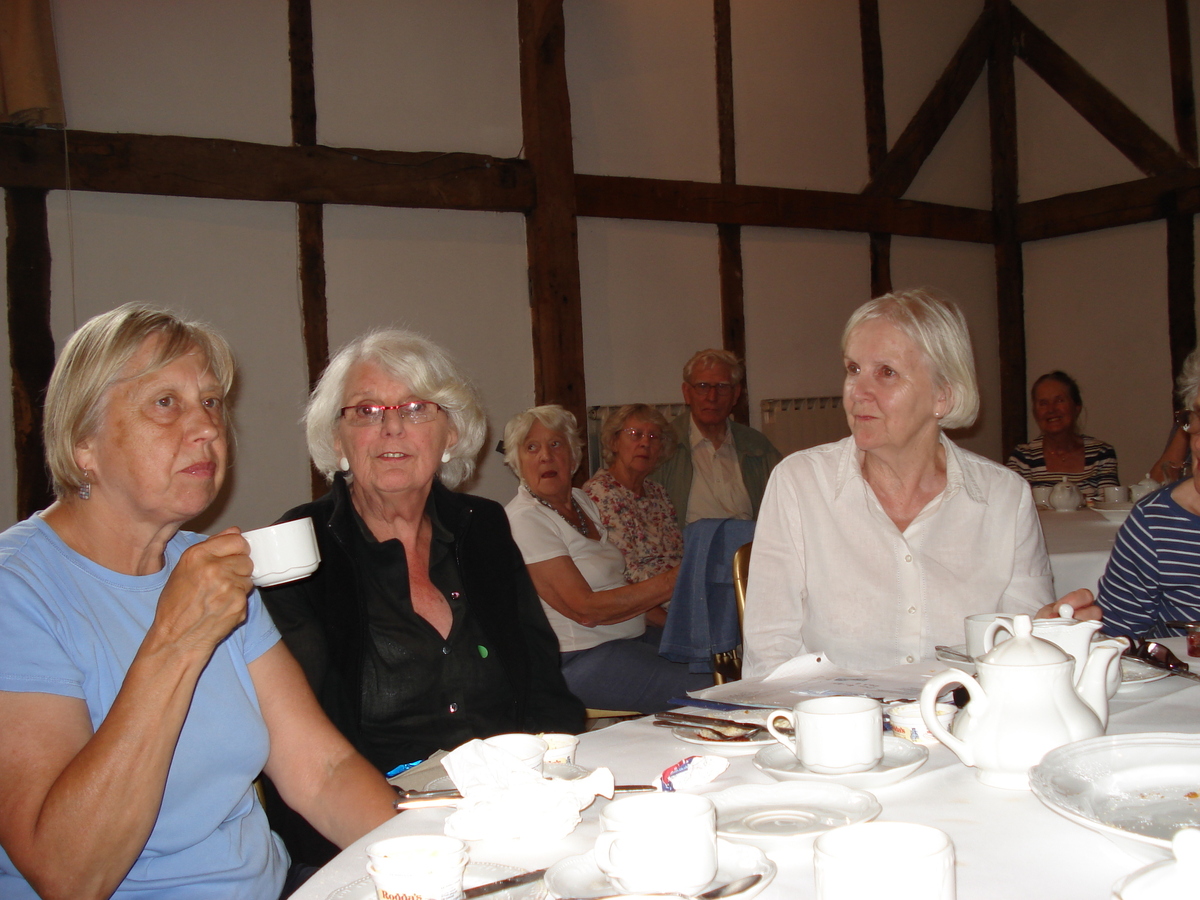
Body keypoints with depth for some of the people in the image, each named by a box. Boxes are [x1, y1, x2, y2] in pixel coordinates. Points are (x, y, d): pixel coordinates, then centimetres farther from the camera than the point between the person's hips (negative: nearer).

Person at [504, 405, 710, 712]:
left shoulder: (582, 501, 14)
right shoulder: (524, 519, -13)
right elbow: (586, 609, -18)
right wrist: (671, 583, -18)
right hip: (578, 661, -8)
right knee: (706, 690, -24)